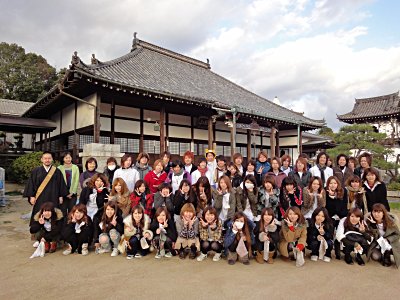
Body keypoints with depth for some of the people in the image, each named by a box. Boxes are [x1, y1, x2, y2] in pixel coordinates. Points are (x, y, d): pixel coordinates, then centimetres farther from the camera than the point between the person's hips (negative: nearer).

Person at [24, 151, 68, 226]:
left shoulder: (57, 171, 4)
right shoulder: (36, 171, 4)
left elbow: (61, 184, 5)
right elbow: (31, 184, 3)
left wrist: (61, 196, 1)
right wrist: (32, 196, -4)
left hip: (53, 199, 0)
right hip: (40, 199, 0)